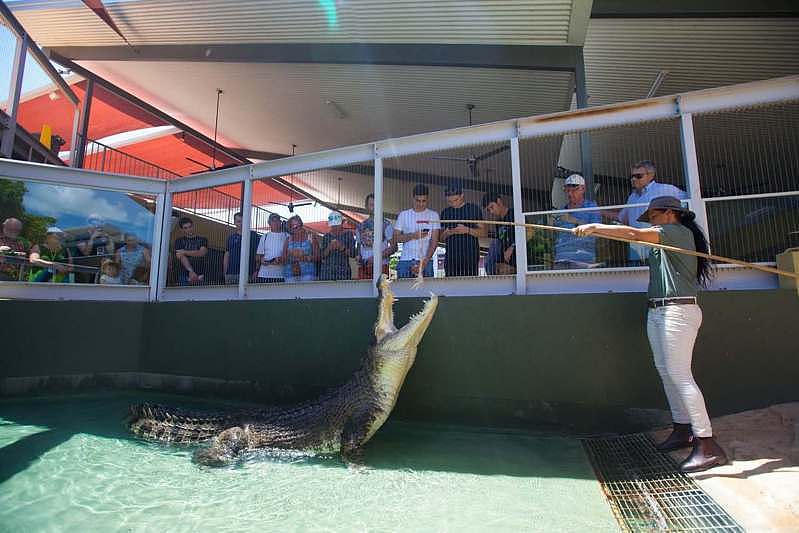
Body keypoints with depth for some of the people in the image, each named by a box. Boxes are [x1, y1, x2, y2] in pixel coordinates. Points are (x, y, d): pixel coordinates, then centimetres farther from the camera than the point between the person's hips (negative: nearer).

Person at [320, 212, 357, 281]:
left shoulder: (348, 234, 7)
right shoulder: (326, 236, 12)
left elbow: (352, 254, 0)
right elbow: (322, 256, 6)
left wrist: (342, 248, -16)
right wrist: (329, 248, -12)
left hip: (343, 270, -1)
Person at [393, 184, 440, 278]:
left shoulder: (433, 215, 7)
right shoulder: (403, 215, 10)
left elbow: (434, 241, -1)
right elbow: (396, 238, 6)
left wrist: (425, 261, -13)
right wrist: (412, 235, -12)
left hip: (425, 261, 0)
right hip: (405, 261, 1)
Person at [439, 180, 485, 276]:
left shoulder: (474, 209, 5)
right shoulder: (445, 212, 14)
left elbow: (484, 232, 1)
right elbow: (441, 238, 18)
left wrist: (467, 230, -14)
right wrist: (446, 234, -5)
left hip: (470, 258, -2)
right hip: (451, 259, 3)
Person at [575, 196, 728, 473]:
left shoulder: (678, 231, -8)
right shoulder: (664, 242, 23)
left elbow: (633, 234, -18)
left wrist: (595, 227, -18)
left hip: (678, 311, -10)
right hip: (657, 312, 10)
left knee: (679, 375, -11)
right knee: (666, 371, 13)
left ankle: (707, 444, -5)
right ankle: (682, 430, 25)